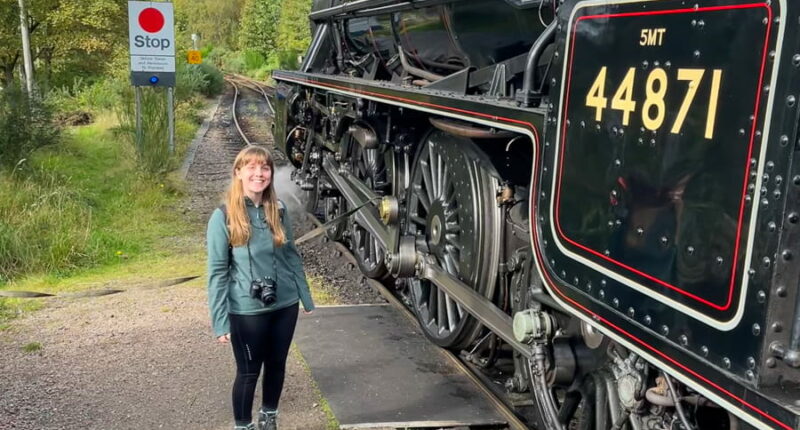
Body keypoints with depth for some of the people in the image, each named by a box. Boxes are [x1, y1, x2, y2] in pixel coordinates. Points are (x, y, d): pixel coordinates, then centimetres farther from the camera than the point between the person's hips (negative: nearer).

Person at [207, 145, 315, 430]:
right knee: (248, 371, 10)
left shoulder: (279, 210, 0)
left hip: (285, 304, 4)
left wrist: (306, 297, 12)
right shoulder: (224, 217, -13)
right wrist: (220, 322, -13)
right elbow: (217, 272, -11)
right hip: (247, 310, -4)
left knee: (277, 364, 18)